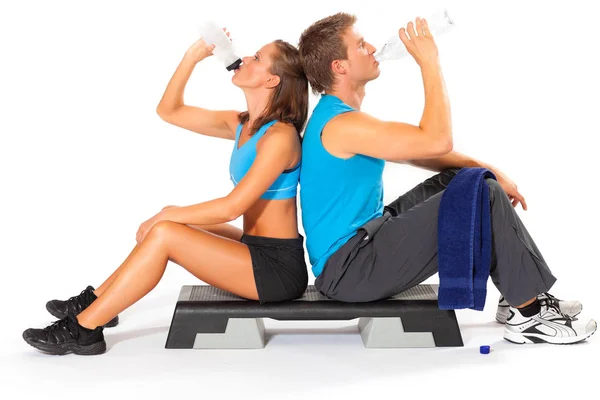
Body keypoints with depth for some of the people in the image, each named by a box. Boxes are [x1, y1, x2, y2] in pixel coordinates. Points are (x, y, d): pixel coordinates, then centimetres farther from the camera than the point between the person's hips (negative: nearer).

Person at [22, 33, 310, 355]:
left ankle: (83, 329, -9)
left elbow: (232, 207, -22)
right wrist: (192, 57, 4)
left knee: (163, 233, -18)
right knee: (160, 228, 8)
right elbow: (169, 112, 13)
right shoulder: (241, 124, 9)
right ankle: (97, 300, 16)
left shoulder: (280, 135, -18)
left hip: (278, 268, -9)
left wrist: (170, 215, -11)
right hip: (255, 249, 9)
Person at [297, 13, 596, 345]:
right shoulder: (341, 124, -20)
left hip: (360, 243, 10)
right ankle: (528, 314, -1)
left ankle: (520, 293, 14)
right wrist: (429, 63, -16)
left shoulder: (337, 117, 13)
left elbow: (417, 152, 15)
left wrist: (488, 170, 7)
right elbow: (436, 140, -25)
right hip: (350, 269, -10)